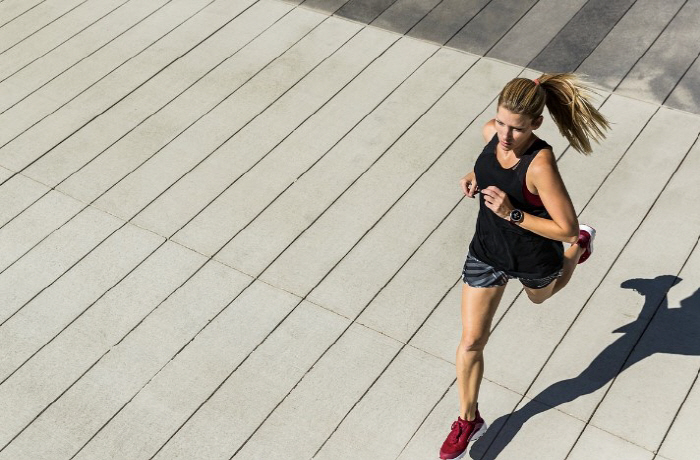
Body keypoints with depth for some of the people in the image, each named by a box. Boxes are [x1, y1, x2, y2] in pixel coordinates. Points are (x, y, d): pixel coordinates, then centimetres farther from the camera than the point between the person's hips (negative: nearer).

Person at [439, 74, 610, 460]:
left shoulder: (540, 164, -36)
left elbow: (565, 227, -30)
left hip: (533, 259, -4)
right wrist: (474, 177, -11)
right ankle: (468, 420, 27)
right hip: (487, 252, 4)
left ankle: (581, 245, 63)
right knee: (471, 342, 6)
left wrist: (512, 214, -36)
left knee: (540, 296, 35)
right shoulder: (491, 132, -17)